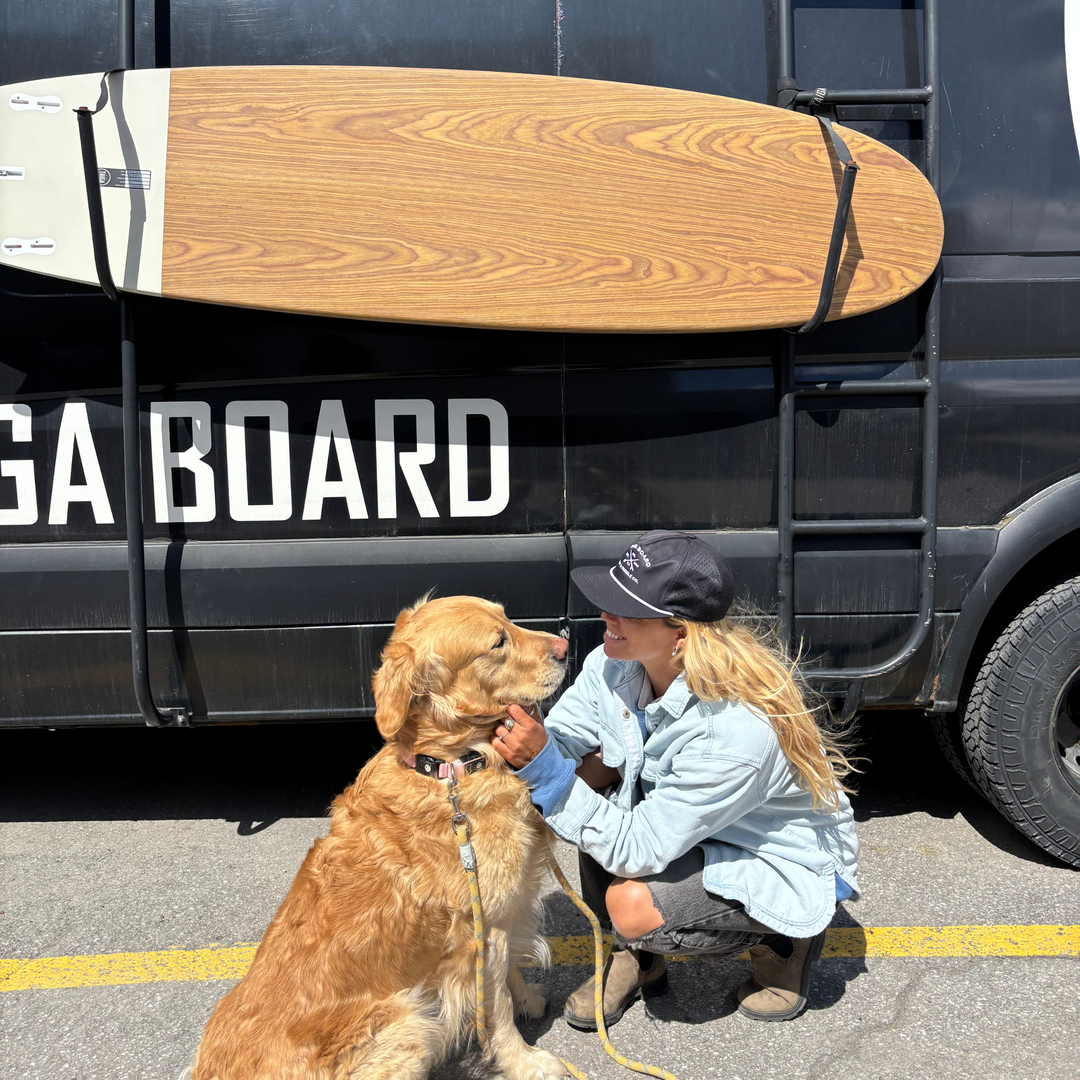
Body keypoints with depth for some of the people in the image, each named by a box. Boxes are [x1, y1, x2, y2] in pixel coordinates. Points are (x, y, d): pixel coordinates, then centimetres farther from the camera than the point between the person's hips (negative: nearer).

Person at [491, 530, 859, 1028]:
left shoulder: (739, 729, -39)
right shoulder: (614, 665, -18)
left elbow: (638, 851, -33)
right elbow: (556, 741, -8)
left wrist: (545, 768, -41)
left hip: (781, 860, -7)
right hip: (677, 817, 7)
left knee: (632, 905, -28)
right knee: (590, 769, -17)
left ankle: (785, 938, 3)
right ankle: (636, 954, 3)